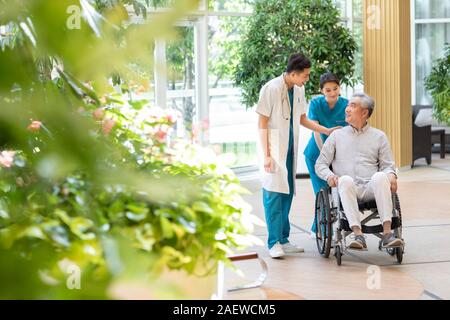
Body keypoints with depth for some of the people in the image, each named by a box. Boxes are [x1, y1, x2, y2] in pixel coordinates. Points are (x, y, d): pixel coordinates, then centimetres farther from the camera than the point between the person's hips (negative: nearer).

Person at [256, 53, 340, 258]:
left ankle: (283, 240, 15)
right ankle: (274, 243, -7)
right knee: (274, 194, -9)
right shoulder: (271, 89, -13)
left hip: (290, 149, 7)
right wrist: (266, 155, -16)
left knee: (287, 193, 8)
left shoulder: (298, 90, 8)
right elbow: (262, 124, -12)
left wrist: (328, 131, 17)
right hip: (274, 149, -7)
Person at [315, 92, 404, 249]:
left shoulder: (379, 136, 20)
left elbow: (387, 165, 15)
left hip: (370, 188, 0)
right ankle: (358, 235, -45)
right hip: (345, 189, 0)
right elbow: (320, 164, 16)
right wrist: (329, 175, -6)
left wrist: (391, 175, -9)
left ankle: (387, 233, -41)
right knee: (345, 179, -37)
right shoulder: (337, 135, 20)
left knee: (380, 177, -35)